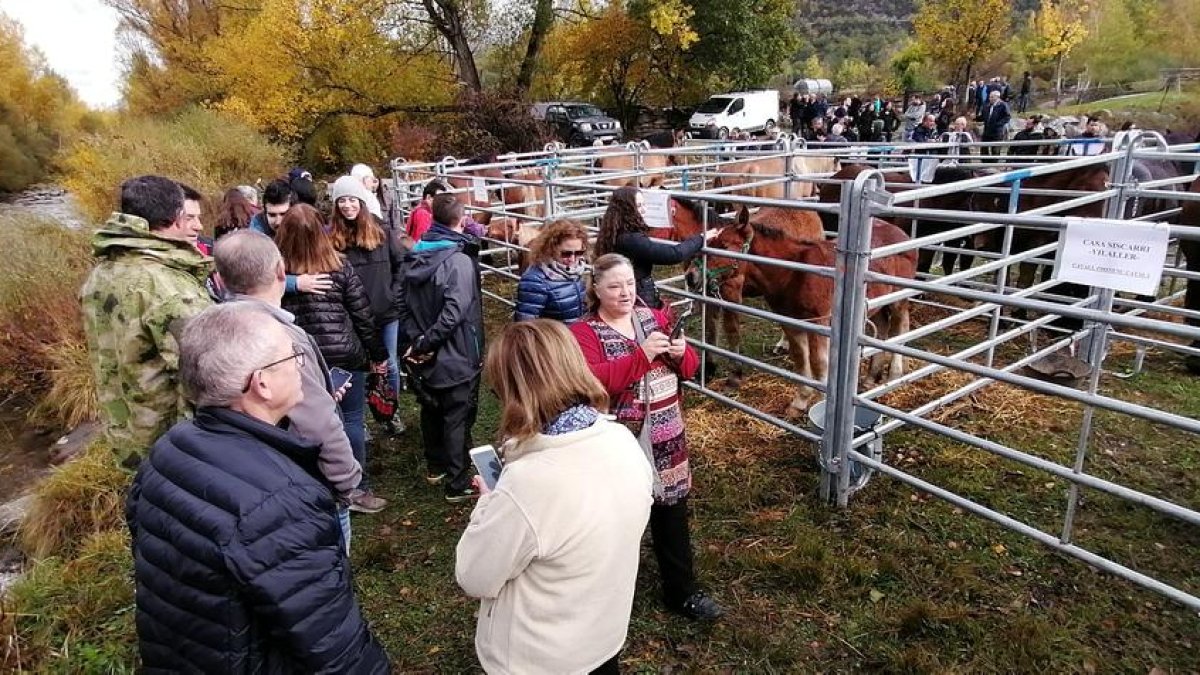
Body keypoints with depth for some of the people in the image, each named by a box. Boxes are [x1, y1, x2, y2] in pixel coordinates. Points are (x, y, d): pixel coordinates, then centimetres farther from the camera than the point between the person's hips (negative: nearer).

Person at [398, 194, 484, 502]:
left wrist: (416, 339, -4)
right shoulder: (459, 260, -20)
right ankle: (458, 484, 11)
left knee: (431, 410, 22)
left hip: (424, 357, 7)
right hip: (456, 356, -7)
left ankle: (436, 466, 38)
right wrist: (426, 342, -18)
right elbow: (454, 312, -27)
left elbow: (403, 303, 3)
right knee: (457, 418, 3)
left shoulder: (415, 257, 4)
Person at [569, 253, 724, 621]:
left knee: (672, 515, 15)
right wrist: (642, 354, -31)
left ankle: (682, 591, 32)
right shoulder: (584, 333, -10)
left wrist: (682, 354, -13)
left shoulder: (655, 318, 7)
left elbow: (689, 368, 10)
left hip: (665, 439, 5)